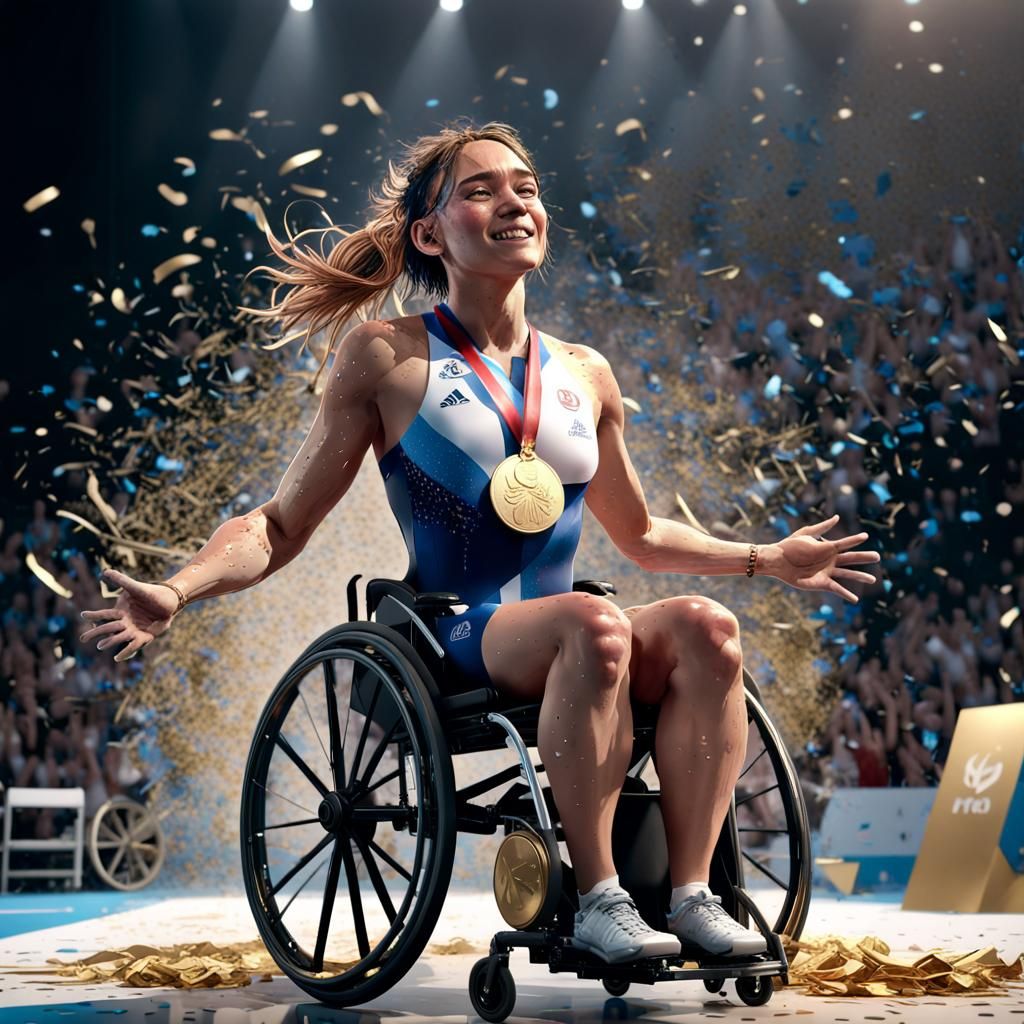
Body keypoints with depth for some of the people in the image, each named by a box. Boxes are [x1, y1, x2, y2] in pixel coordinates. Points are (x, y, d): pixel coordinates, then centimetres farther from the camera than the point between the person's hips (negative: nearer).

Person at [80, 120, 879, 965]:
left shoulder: (585, 376, 16)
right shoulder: (388, 356, 3)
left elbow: (643, 537, 30)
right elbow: (280, 525, 2)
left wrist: (769, 560, 26)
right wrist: (175, 592, -15)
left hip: (559, 651, 5)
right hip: (451, 643, -4)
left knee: (702, 627, -25)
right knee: (594, 624, -34)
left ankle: (691, 894, -25)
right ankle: (597, 900, -28)